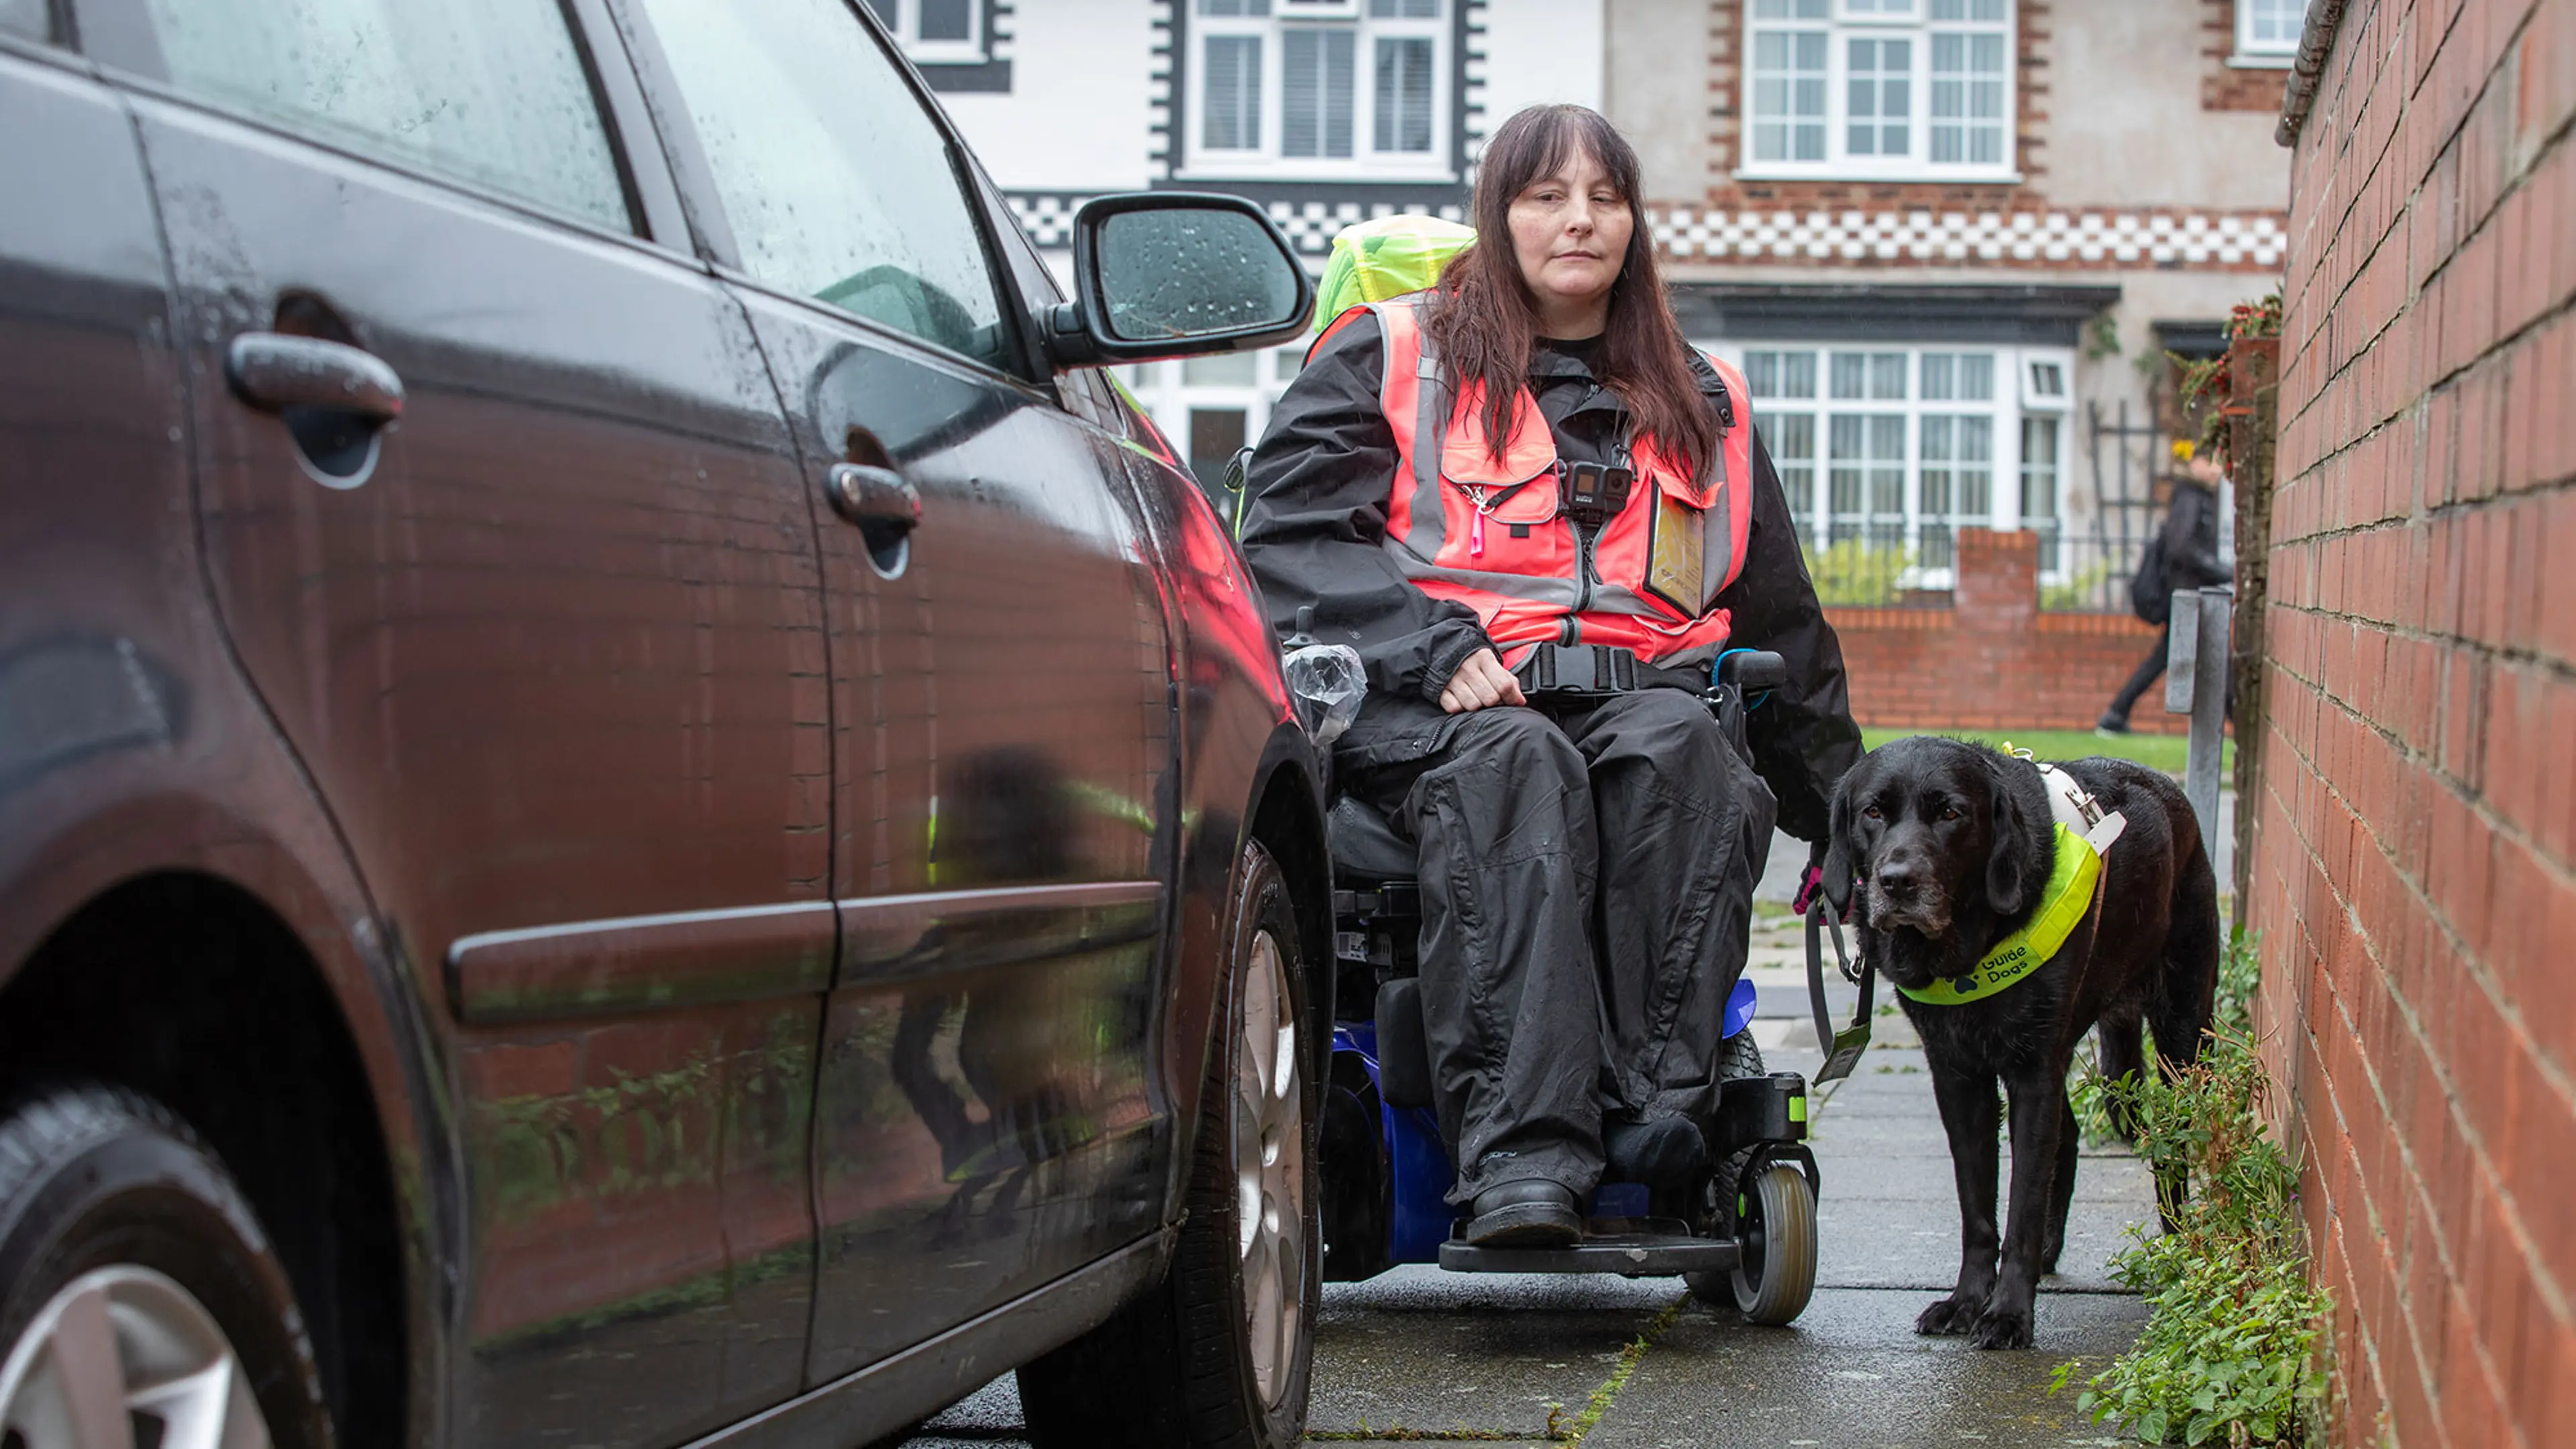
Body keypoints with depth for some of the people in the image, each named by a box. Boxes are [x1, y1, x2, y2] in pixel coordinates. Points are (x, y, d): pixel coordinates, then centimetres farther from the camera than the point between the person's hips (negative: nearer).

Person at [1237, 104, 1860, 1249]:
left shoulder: (1700, 405, 27)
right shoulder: (1391, 358, 16)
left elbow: (1781, 623, 33)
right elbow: (1291, 531, 3)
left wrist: (1841, 809, 30)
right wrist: (1435, 649, -13)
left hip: (1640, 692, 3)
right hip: (1426, 711, -3)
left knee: (1682, 750, -35)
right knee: (1517, 766, -39)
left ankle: (1658, 1103, -46)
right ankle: (1519, 1153, -52)